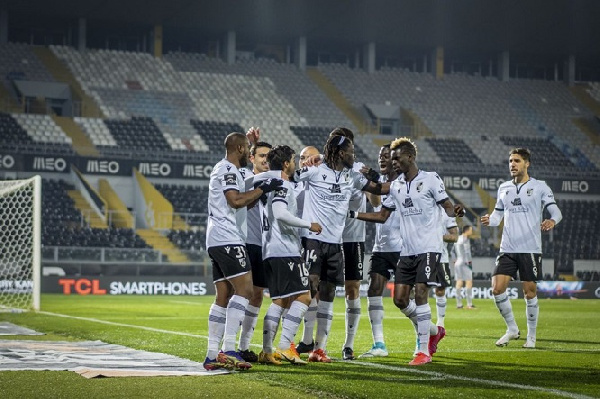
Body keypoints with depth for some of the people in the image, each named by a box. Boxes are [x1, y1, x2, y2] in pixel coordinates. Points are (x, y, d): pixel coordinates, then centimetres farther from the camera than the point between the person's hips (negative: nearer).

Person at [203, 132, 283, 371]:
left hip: (217, 241, 11)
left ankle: (212, 355, 6)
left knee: (224, 296, 8)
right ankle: (228, 349, -24)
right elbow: (236, 200, -21)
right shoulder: (228, 170, -8)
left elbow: (242, 204, 29)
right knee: (244, 287, -16)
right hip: (227, 238, -11)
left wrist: (260, 193, 21)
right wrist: (263, 189, -12)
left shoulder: (224, 170, 24)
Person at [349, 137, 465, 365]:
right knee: (400, 298, 2)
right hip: (407, 250, 6)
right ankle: (433, 331, 25)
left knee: (420, 294, -14)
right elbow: (382, 216, 19)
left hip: (428, 248, -6)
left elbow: (447, 207, -5)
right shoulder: (396, 186, 13)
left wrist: (456, 211, -27)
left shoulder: (430, 179, -4)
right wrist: (353, 214, 12)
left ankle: (424, 351, -6)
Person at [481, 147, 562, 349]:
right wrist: (490, 220, -5)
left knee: (530, 292, 0)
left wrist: (552, 221, -25)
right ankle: (512, 329, 11)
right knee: (497, 288, -8)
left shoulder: (539, 187, 1)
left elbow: (556, 211, -2)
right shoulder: (504, 188, 13)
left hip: (530, 249, -3)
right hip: (507, 249, 4)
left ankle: (531, 336, 16)